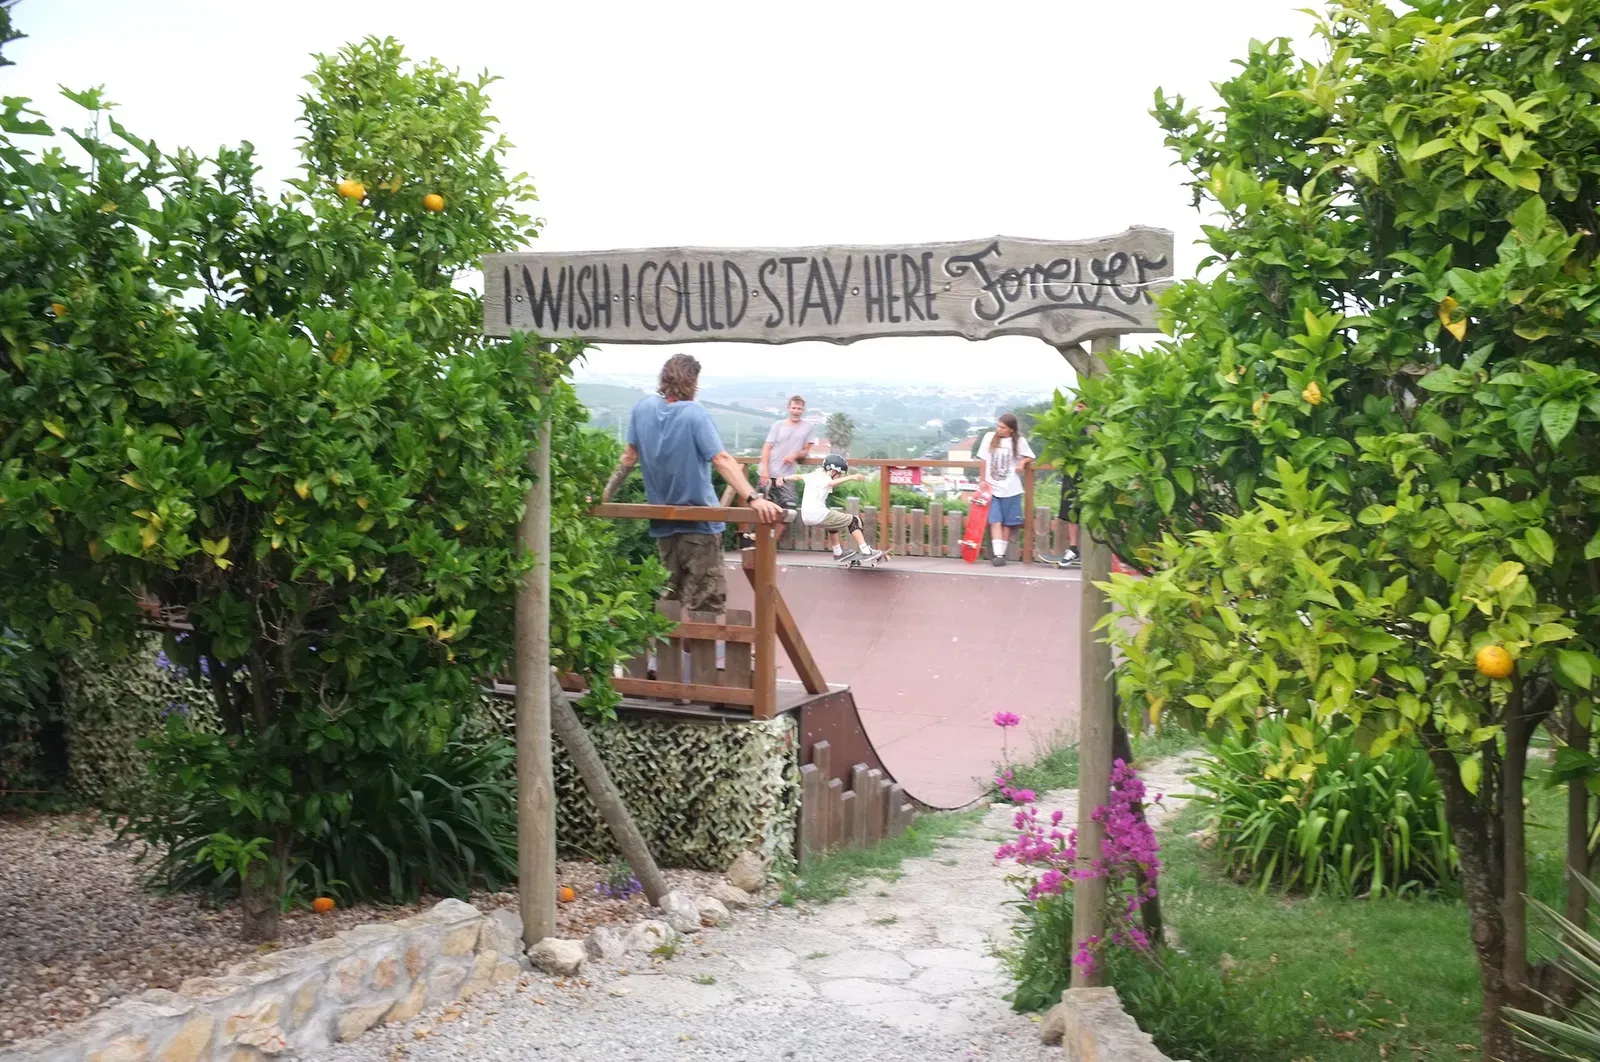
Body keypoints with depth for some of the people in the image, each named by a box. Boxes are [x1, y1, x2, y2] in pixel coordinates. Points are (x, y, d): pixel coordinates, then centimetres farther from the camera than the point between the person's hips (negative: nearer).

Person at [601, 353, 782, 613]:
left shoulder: (643, 407, 0)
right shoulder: (694, 413, -16)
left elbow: (629, 457, 6)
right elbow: (721, 460, -26)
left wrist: (605, 494, 17)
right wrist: (753, 498, -33)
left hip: (662, 523, 6)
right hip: (698, 523, -6)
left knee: (674, 593, 20)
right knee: (705, 604, -3)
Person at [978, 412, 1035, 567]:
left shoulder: (1019, 441, -2)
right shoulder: (989, 438, 0)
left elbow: (1029, 457, 11)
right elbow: (984, 461, 5)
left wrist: (1022, 462, -9)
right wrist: (982, 480, 1)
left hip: (1010, 489, 0)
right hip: (991, 487, 0)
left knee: (1007, 523, 5)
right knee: (995, 521, -9)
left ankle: (1001, 553, 13)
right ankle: (998, 554, -14)